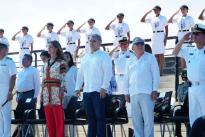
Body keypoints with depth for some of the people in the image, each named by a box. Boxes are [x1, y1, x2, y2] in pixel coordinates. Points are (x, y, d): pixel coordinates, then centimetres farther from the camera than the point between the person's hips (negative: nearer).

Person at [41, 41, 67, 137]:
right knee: (49, 117, 5)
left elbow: (63, 78, -6)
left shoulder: (61, 62, 0)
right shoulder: (47, 63, 19)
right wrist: (42, 92, 14)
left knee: (58, 117, -7)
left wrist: (62, 90, -15)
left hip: (56, 91, -7)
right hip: (47, 91, 7)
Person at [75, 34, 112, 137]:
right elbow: (80, 73, 20)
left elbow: (107, 73, -9)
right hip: (87, 91, 6)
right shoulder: (85, 57, 19)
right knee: (90, 117, 9)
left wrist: (104, 87, -17)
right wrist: (78, 88, 12)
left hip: (99, 91, -6)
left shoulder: (104, 56, -1)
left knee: (100, 116, -5)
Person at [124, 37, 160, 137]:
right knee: (136, 119, 5)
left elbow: (155, 74, 0)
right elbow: (126, 78, 18)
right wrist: (126, 93, 11)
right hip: (133, 94, 4)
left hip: (147, 93, -4)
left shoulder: (150, 58, 5)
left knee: (148, 118, -7)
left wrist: (154, 90, -7)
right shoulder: (130, 62, 17)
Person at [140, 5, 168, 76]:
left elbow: (166, 29, 0)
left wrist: (165, 38, -9)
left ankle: (161, 70, -2)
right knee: (156, 55, 4)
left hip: (161, 35, -5)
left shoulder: (163, 18, 0)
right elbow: (142, 20, 9)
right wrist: (148, 12, 2)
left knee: (161, 54, -5)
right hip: (154, 36, 5)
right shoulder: (152, 19, 13)